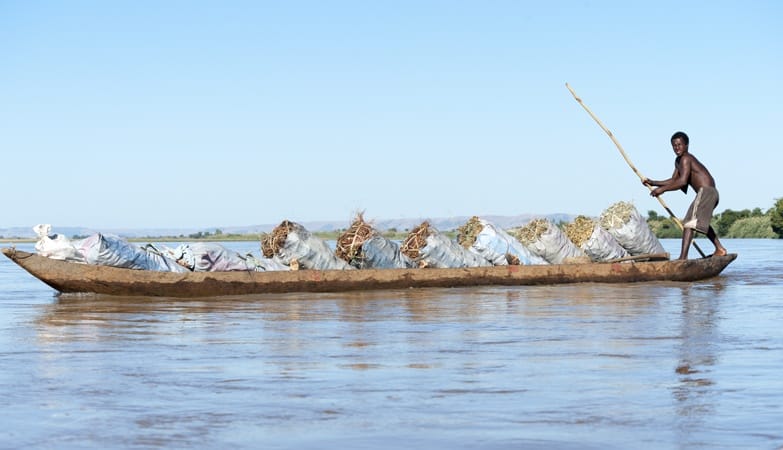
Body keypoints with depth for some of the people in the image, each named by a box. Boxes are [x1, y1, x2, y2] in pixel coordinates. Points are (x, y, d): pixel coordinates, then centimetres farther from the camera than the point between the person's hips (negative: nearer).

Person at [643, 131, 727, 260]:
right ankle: (719, 249, 44)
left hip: (705, 191, -11)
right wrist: (653, 183, 16)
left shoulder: (686, 159, -13)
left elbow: (682, 181, -24)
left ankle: (683, 257, -32)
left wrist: (662, 189, -20)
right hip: (712, 193, 11)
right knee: (701, 221, 34)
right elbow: (674, 180, 24)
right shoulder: (678, 161, 18)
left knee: (688, 223, -20)